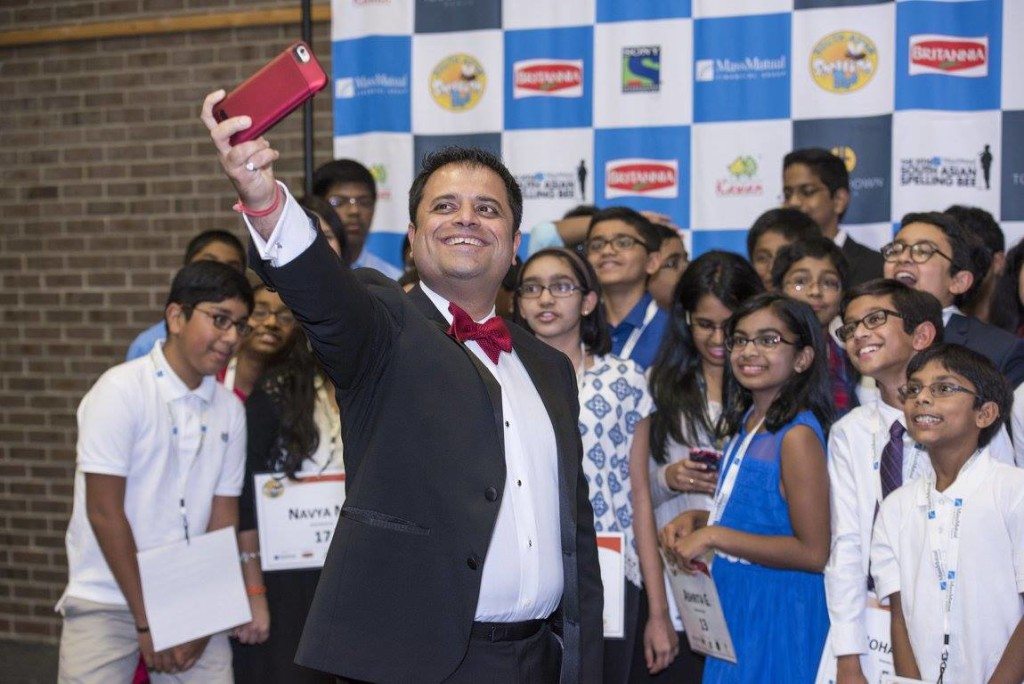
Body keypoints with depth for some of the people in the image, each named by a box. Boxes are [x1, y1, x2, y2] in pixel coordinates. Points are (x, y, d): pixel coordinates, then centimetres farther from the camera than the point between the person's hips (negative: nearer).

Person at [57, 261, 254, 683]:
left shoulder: (229, 410, 4)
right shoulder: (121, 391, -9)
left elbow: (224, 518, 4)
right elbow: (104, 512, -12)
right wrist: (146, 622, -12)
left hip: (190, 602, 4)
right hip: (108, 603, -4)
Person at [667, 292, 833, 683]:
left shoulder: (797, 435, -18)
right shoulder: (746, 423, 7)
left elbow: (813, 552, -21)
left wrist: (714, 536, -19)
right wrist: (697, 520, 2)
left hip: (777, 612, -8)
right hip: (734, 606, 8)